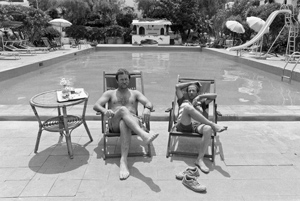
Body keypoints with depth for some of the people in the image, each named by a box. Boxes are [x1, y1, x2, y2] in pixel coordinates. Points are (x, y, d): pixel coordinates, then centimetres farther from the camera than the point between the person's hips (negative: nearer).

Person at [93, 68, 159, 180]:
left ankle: (123, 160, -55)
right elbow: (96, 105, 10)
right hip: (114, 123, 0)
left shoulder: (135, 93, 27)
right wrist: (104, 111, -15)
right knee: (123, 110, -36)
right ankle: (144, 135, -59)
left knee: (124, 124, -39)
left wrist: (147, 109, -17)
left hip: (132, 120, 1)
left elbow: (149, 104, 10)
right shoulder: (110, 93, 26)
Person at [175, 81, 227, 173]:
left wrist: (199, 96, 17)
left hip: (197, 125, 2)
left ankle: (200, 159, -34)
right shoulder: (183, 99, 31)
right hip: (183, 125, -2)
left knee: (208, 129, -35)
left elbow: (214, 95, 26)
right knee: (188, 107, -33)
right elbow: (177, 86, 22)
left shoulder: (201, 102, 34)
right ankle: (213, 125, -31)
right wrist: (191, 83, 29)